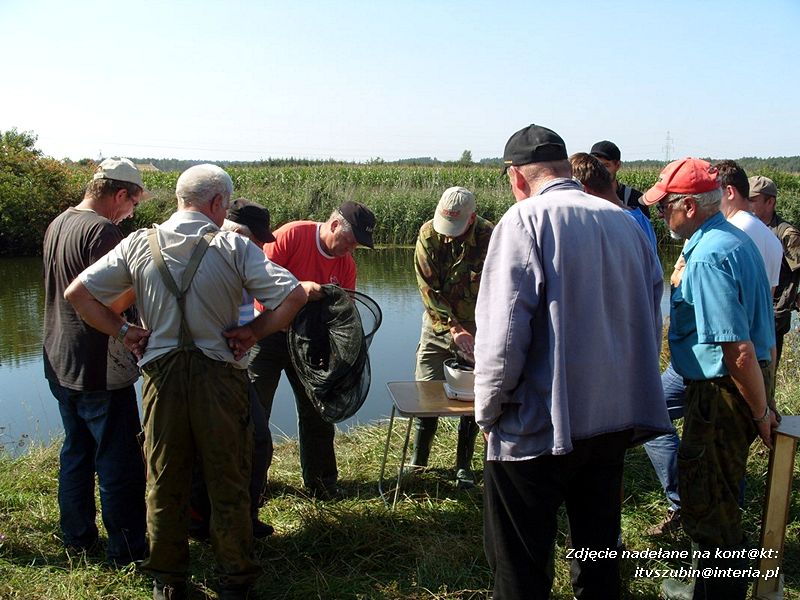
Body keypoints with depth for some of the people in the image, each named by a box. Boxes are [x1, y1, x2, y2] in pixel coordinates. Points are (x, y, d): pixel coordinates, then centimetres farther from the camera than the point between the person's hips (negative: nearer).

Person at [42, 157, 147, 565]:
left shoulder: (57, 225, 9)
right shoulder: (102, 230, -19)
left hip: (60, 363, 9)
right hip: (98, 368, -9)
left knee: (76, 452, 20)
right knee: (119, 463, 2)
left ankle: (77, 537, 31)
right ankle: (128, 550, 11)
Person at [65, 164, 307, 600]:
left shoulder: (138, 245, -1)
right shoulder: (232, 247, -9)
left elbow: (77, 292, 1)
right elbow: (293, 295, -16)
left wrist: (123, 331, 5)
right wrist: (253, 332, -5)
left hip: (161, 373, 3)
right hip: (219, 373, -2)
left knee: (164, 482, 16)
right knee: (228, 482, 12)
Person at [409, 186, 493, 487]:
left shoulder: (489, 238, -20)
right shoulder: (428, 234, -14)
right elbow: (428, 290, -14)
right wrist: (454, 329, -21)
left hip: (475, 329, -1)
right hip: (438, 324, 2)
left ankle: (464, 465, 19)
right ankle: (418, 460, 21)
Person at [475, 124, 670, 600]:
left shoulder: (525, 221, -13)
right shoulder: (626, 223, 7)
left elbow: (501, 336, -19)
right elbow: (651, 327, 13)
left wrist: (488, 414, -6)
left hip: (539, 429, -6)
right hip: (617, 422, 7)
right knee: (600, 553, 22)